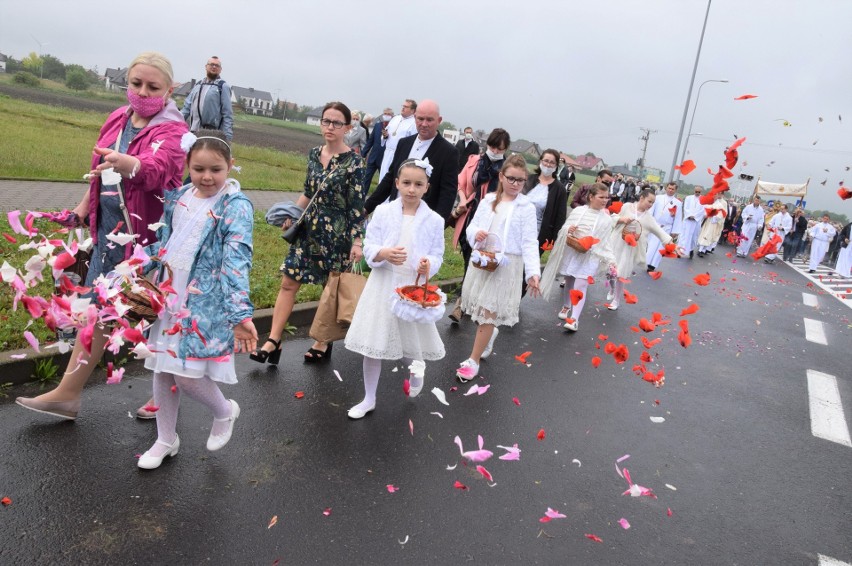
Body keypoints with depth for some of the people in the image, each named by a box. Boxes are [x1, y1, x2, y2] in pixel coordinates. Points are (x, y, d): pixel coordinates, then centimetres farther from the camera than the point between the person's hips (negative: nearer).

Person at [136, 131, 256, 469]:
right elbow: (161, 244, 16)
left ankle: (224, 411, 25)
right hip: (170, 297, 7)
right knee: (162, 368, 13)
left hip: (205, 303, -6)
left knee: (186, 375, -8)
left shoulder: (236, 206, -13)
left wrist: (241, 314, -29)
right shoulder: (177, 198, 6)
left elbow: (236, 261, -22)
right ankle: (166, 440, 34)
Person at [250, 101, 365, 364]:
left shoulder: (353, 162, -11)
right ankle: (273, 342, 9)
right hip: (308, 228, 6)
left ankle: (323, 343, 25)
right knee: (288, 283, 3)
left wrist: (357, 241, -15)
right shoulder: (314, 154, 6)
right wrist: (292, 215, 18)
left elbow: (357, 206, -12)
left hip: (336, 234, -5)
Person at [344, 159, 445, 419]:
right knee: (373, 343, 8)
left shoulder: (434, 220, -3)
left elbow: (437, 255, 0)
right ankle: (369, 398, 26)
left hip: (414, 287, -1)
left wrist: (429, 264, -23)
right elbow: (369, 247, -4)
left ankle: (416, 368, 47)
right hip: (383, 285, 1)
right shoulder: (383, 212, -3)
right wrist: (385, 254, -25)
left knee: (411, 342, 7)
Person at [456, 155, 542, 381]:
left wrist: (533, 272, -21)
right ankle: (490, 333, 46)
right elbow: (471, 227, 8)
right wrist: (475, 233, -17)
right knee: (478, 306, 15)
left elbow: (529, 243, -9)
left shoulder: (527, 208, -6)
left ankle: (473, 360, 8)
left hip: (507, 264, -4)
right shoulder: (488, 200, 5)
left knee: (489, 312, -2)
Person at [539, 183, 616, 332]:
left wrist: (611, 259, -9)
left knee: (580, 286, -11)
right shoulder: (578, 211, 1)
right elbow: (564, 228, 6)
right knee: (569, 281, 16)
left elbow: (605, 242, 1)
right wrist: (568, 230, -17)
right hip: (571, 252, 2)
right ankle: (566, 306, 40)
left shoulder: (606, 219, 0)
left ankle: (574, 319, -13)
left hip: (589, 257, -2)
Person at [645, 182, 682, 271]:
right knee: (650, 245, 4)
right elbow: (651, 210, 1)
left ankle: (652, 266, 10)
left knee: (659, 247, 3)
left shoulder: (678, 203, 0)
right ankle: (644, 263, 12)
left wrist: (675, 231, -3)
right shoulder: (658, 198, 2)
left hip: (666, 228, 0)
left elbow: (678, 218, 0)